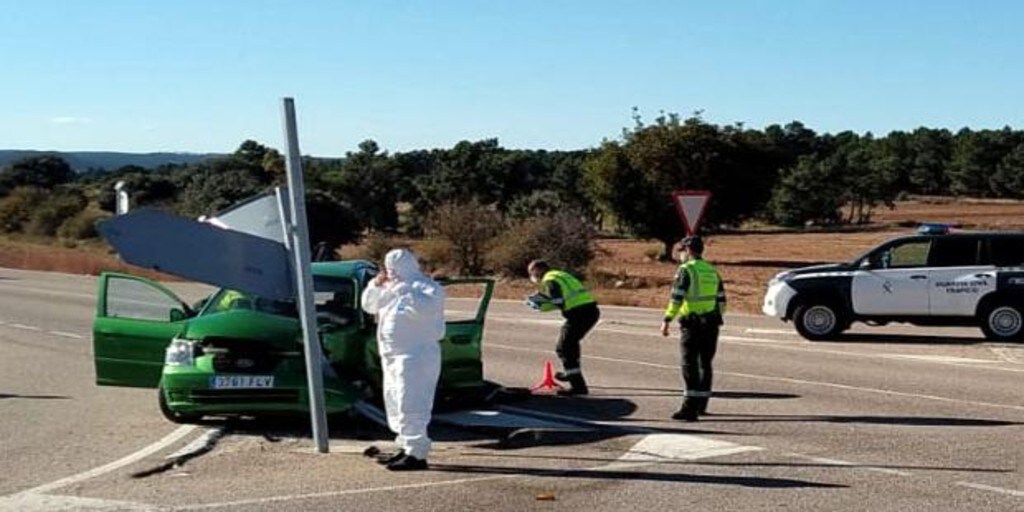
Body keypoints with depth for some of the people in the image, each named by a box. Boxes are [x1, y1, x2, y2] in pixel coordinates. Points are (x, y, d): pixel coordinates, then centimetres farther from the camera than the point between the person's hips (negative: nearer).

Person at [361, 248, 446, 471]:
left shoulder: (426, 287, -8)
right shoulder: (391, 288, 19)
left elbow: (426, 309, -28)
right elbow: (369, 305, 23)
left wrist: (401, 291, -22)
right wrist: (376, 285, 6)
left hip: (416, 355, -10)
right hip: (393, 355, 10)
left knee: (411, 405, -15)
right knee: (395, 403, 15)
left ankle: (417, 455, -15)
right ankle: (406, 448, 25)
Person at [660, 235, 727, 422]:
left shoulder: (686, 270, -8)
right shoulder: (712, 271, 14)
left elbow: (677, 298, -16)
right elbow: (721, 300, 15)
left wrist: (667, 320, -15)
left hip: (692, 324, -7)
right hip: (711, 324, 7)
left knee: (690, 365, -7)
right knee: (705, 364, 15)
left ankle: (690, 408, -14)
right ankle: (701, 405, 25)